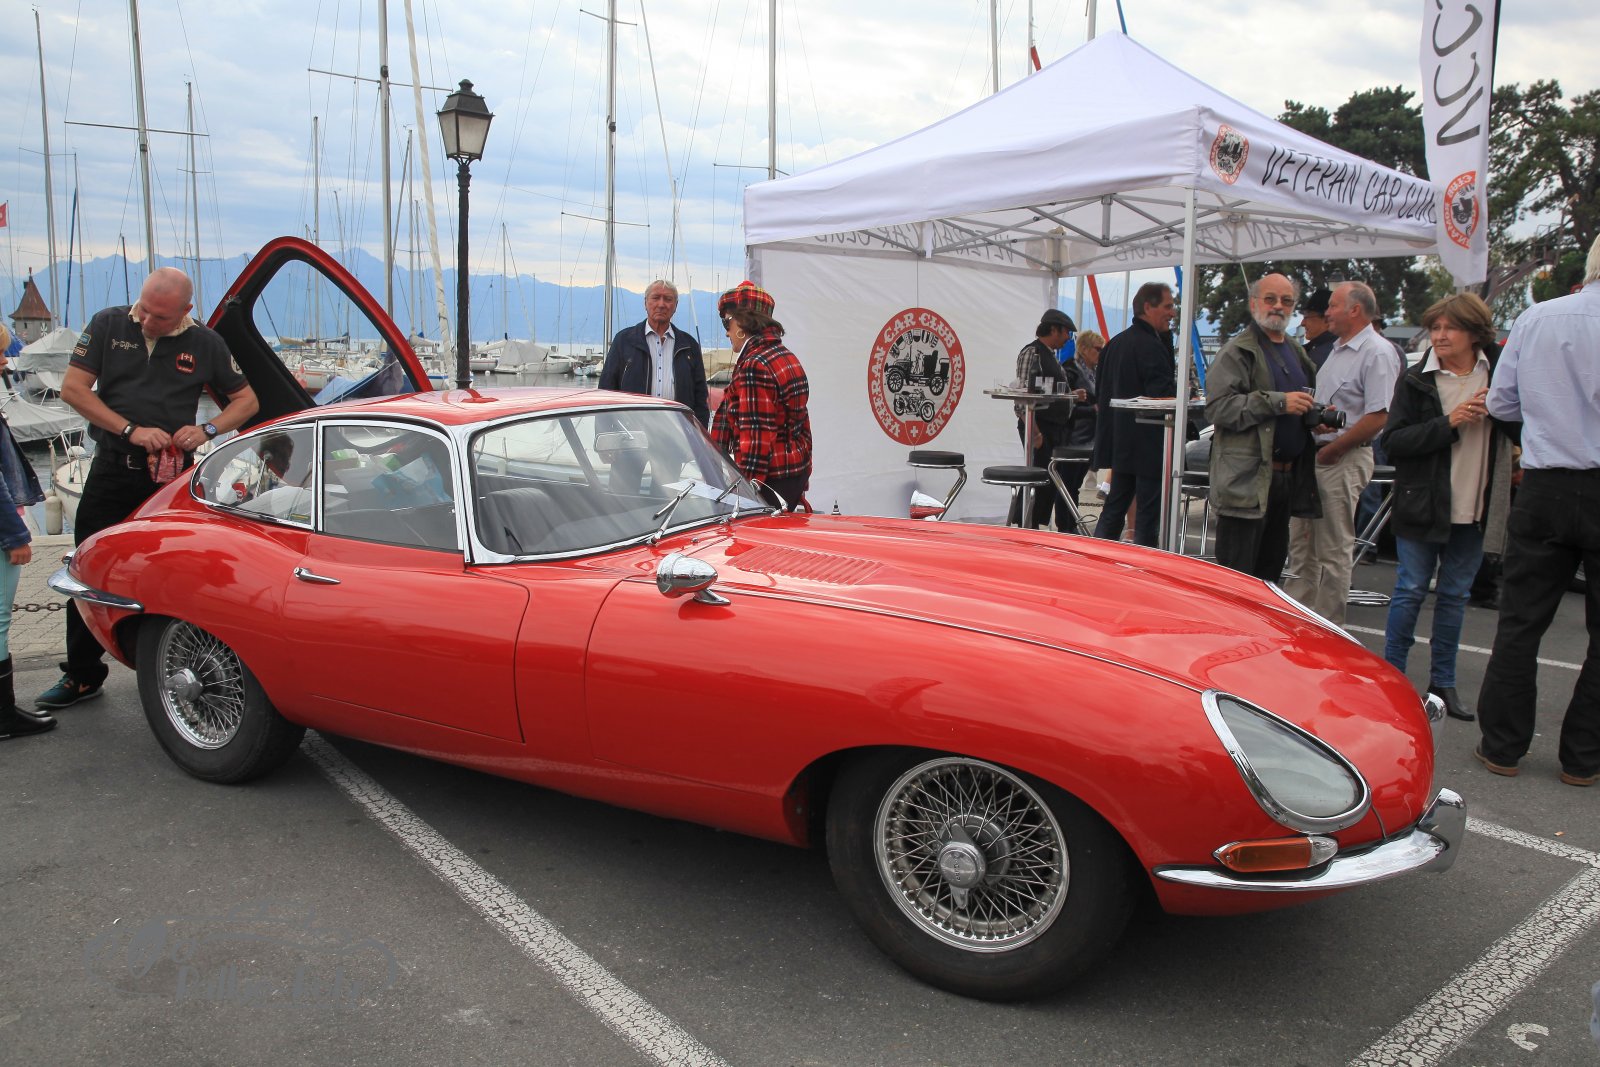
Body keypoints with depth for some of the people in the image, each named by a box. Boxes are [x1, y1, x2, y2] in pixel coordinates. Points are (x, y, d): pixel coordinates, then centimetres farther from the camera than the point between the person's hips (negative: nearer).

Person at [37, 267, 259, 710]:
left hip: (171, 475, -1)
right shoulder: (109, 324, 0)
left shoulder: (204, 344, 1)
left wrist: (207, 430, -11)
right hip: (112, 471, 1)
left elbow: (246, 400, 7)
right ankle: (82, 676, 18)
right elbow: (72, 388, -3)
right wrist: (131, 430, -14)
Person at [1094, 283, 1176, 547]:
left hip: (1120, 443, 9)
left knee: (1114, 507, 15)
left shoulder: (1116, 343, 13)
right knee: (1149, 513, -2)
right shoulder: (1151, 346, -16)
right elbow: (1165, 395, -19)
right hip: (1149, 446, -9)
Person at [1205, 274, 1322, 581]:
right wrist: (1278, 402, -21)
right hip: (1247, 480, -8)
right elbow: (1217, 406, -19)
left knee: (1271, 572, 15)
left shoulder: (1296, 352, 20)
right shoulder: (1238, 351, -6)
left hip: (1287, 475, 8)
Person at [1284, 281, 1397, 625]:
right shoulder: (1338, 350, 17)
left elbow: (1378, 417, -20)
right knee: (1301, 544, 13)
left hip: (1344, 461, -9)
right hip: (1315, 456, 10)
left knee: (1334, 551, -2)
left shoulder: (1377, 353, -12)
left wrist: (1332, 449, -16)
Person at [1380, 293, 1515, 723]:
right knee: (1410, 591, 3)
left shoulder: (1498, 376, 2)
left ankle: (1443, 682, 21)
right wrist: (1449, 423, -20)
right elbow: (1393, 440, -11)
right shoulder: (1416, 381, -4)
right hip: (1423, 506, -3)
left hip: (1473, 509, 3)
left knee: (1455, 596, 11)